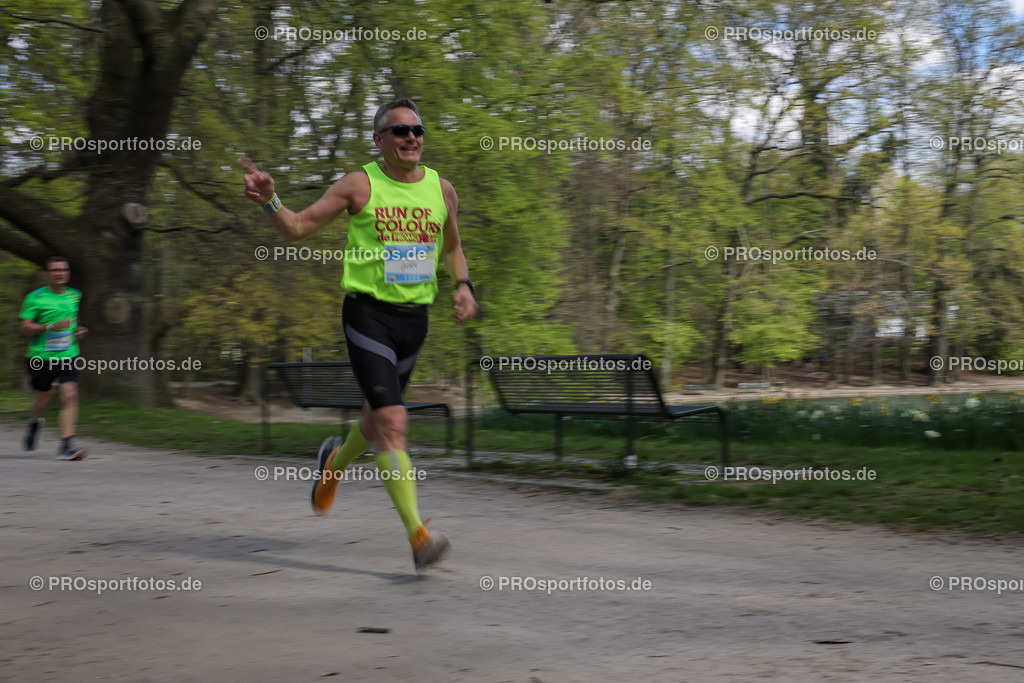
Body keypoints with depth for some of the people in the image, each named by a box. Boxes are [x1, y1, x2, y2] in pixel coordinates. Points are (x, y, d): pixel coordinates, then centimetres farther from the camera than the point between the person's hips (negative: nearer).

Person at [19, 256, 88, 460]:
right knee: (43, 400, 8)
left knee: (70, 396, -15)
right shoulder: (35, 297, -4)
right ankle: (35, 423, 45)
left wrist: (78, 331, 7)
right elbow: (25, 328, -8)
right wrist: (52, 326, -21)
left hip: (68, 355, 2)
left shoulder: (75, 296, 10)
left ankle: (66, 445, -17)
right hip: (41, 357, -2)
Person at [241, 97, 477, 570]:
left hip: (414, 318, 5)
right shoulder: (359, 185, -4)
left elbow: (452, 247, 25)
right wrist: (269, 201, -21)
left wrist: (463, 285, 7)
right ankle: (418, 534, -17)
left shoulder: (441, 190, 9)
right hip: (368, 313, -5)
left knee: (380, 418, 18)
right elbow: (297, 228, -2)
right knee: (392, 420, -16)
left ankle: (336, 460, 51)